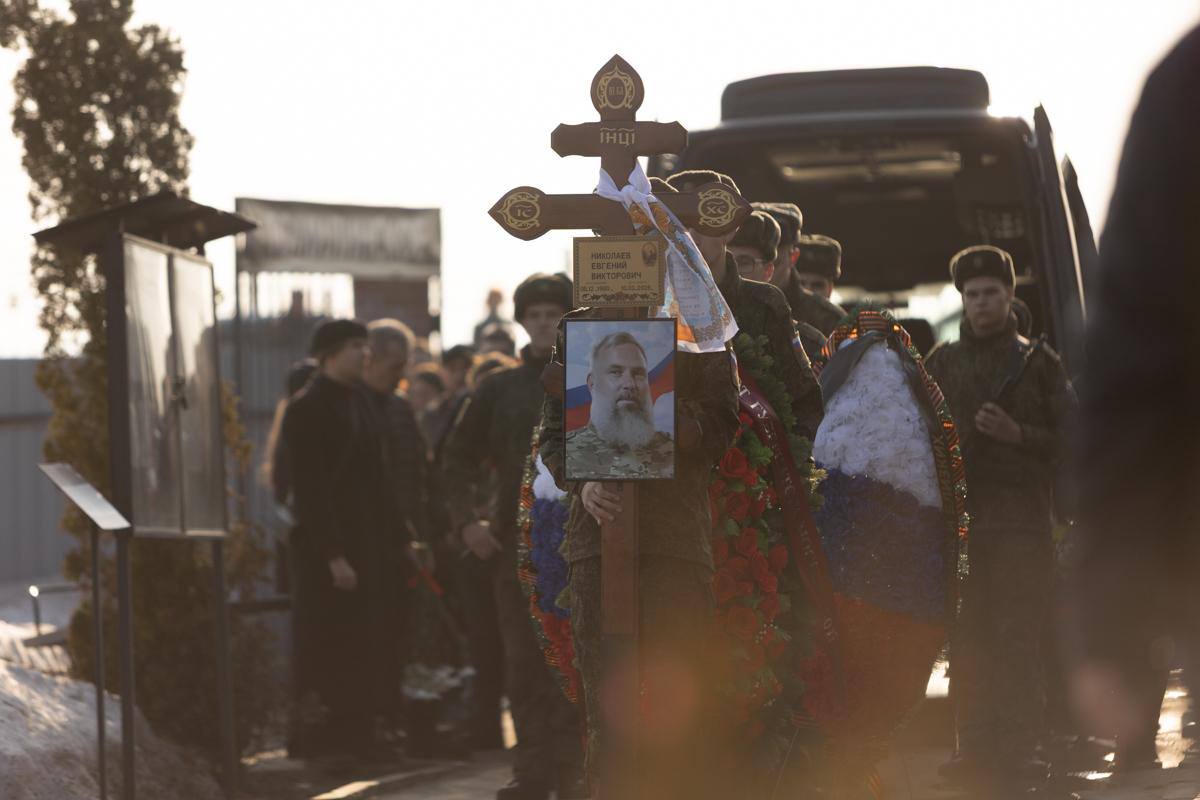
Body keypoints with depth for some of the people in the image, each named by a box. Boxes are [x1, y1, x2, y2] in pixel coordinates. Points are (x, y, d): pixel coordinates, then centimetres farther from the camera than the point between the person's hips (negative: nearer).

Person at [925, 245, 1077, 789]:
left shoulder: (1037, 361, 9)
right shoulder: (942, 362, 15)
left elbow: (1068, 440, 6)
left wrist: (1018, 434, -10)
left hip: (1021, 519, -2)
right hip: (959, 516, 2)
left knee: (1017, 640, -7)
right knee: (967, 641, -1)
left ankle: (1017, 749, -6)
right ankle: (975, 749, 2)